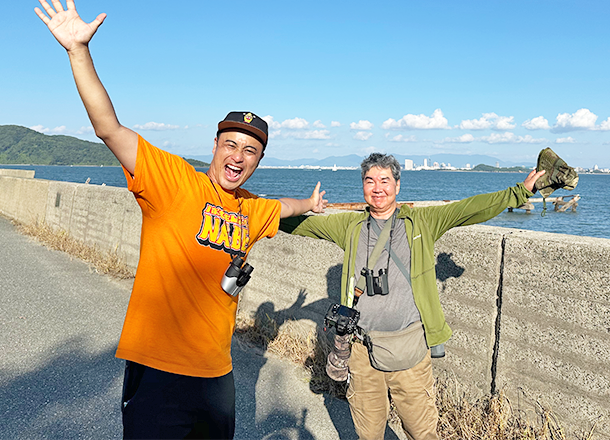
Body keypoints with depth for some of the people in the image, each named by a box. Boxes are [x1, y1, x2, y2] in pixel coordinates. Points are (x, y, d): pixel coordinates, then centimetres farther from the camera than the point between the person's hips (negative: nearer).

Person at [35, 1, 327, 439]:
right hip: (158, 367, -6)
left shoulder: (251, 210, 9)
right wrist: (79, 50, -26)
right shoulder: (176, 180, -10)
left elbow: (280, 207, 32)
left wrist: (309, 203, 48)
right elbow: (109, 129, -19)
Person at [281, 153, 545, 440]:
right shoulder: (351, 225, 8)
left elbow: (471, 208, 1)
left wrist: (521, 191, -3)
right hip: (362, 348, 2)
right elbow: (304, 224, 15)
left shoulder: (421, 222, 4)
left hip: (409, 346, -1)